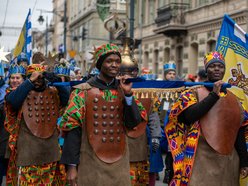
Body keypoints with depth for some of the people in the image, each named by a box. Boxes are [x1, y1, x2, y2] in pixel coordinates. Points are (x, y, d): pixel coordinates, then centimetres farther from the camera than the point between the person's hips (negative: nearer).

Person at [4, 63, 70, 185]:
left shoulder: (53, 93, 8)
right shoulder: (22, 93, -3)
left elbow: (67, 99, -5)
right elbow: (11, 100, -23)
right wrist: (30, 81, -26)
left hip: (50, 151, 4)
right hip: (27, 151, -4)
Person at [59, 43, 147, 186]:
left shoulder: (123, 90, 7)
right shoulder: (83, 92, -5)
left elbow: (134, 123, 1)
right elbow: (72, 130, -7)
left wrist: (128, 94, -9)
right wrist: (71, 165, -10)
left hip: (120, 162, 4)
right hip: (91, 163, -4)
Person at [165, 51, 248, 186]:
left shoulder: (233, 99, 14)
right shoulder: (194, 92, 3)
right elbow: (189, 116, -17)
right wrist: (214, 95, -13)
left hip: (229, 159, 4)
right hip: (202, 157, -4)